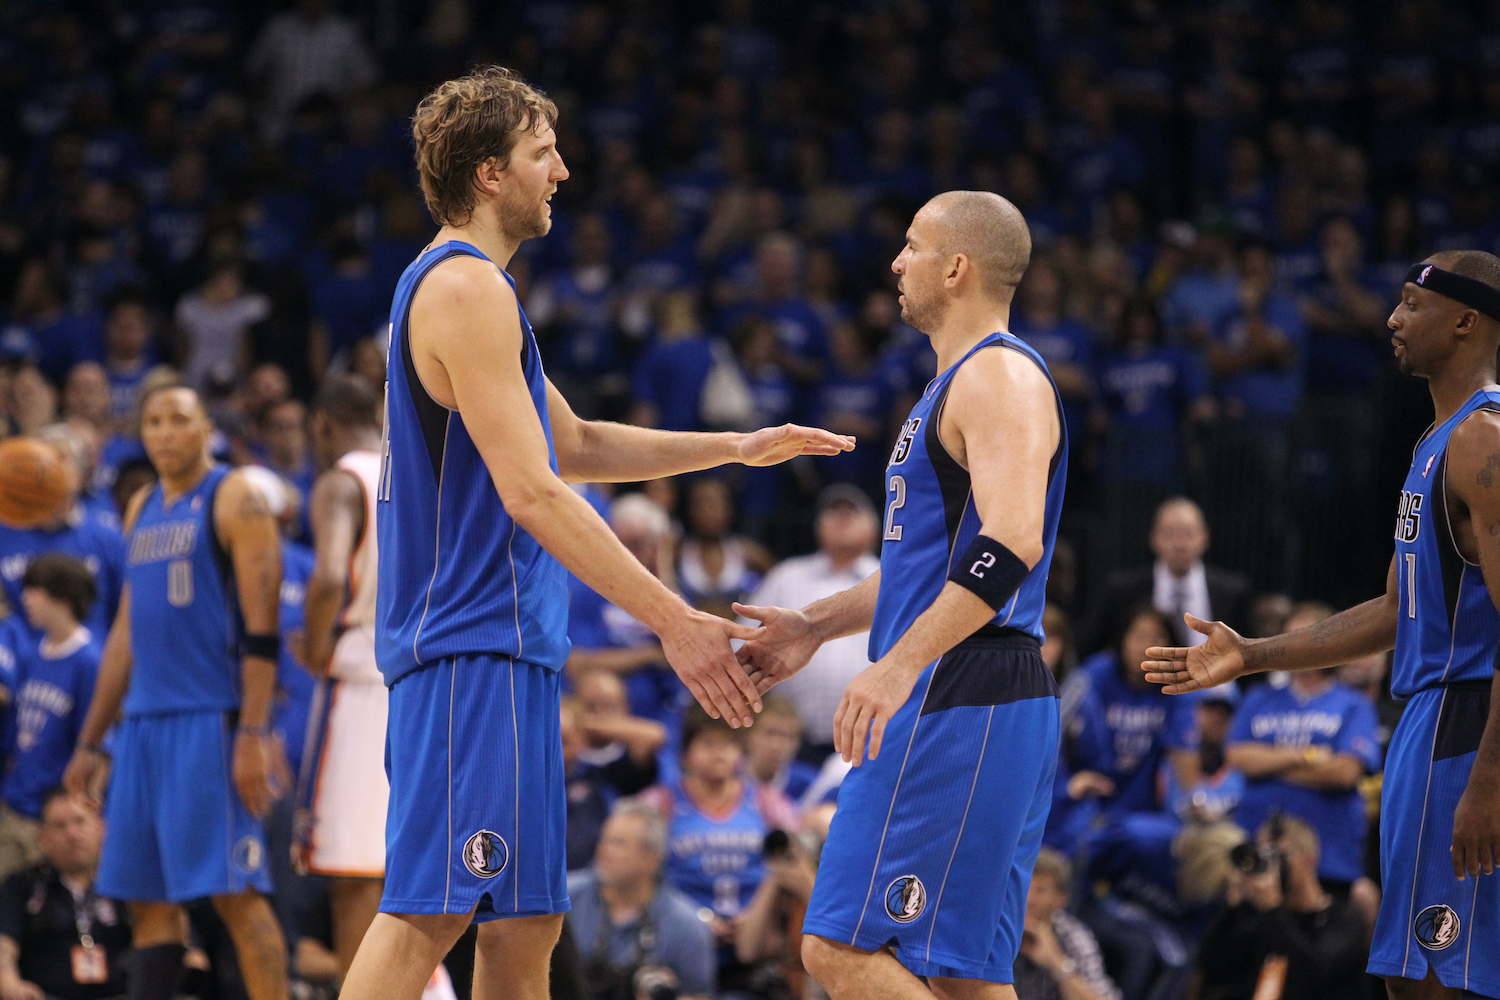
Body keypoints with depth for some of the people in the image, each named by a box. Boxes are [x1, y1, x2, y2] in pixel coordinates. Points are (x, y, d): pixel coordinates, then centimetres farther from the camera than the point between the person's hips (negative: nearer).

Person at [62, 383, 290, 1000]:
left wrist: (253, 735, -20)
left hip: (212, 722, -8)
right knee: (146, 898, 6)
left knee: (234, 892, -10)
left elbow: (261, 630, -12)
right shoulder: (143, 508, 18)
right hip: (145, 720, 8)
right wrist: (91, 742, 20)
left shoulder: (235, 500, -5)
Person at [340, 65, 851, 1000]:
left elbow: (573, 447, 31)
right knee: (426, 913, -16)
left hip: (502, 650, 11)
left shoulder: (467, 286, 21)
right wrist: (674, 621, -19)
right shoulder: (466, 288, -13)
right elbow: (529, 491, -19)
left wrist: (740, 448, 25)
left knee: (524, 920, 10)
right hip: (472, 648, -11)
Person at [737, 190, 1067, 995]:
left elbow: (1010, 544, -25)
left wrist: (900, 664, -31)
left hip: (957, 701, -11)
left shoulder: (1000, 377, -11)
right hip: (960, 708, 11)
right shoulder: (958, 384, 22)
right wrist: (817, 625, 26)